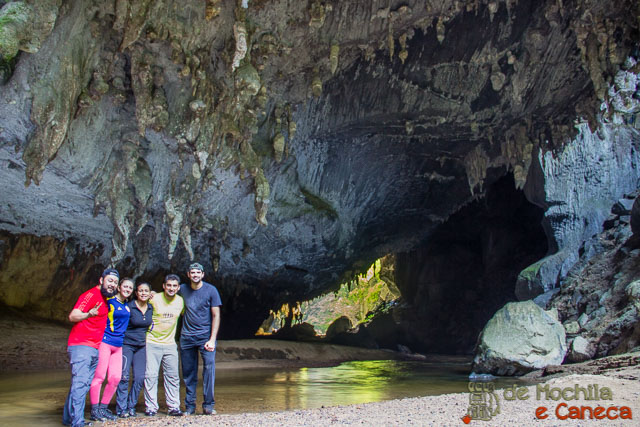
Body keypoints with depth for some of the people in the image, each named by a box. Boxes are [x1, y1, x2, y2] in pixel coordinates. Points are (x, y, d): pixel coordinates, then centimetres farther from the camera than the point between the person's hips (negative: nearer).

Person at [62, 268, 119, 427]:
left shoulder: (104, 297, 16)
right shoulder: (91, 294, -11)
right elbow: (72, 316, -20)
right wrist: (88, 314, -39)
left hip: (95, 348, 9)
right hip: (81, 346, -9)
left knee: (86, 384, 10)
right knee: (80, 382, -15)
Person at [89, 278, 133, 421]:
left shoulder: (128, 305, 14)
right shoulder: (109, 301, -5)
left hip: (118, 345, 7)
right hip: (105, 342, -7)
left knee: (115, 378, 3)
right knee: (99, 376, -5)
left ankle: (103, 408, 16)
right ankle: (94, 410, 3)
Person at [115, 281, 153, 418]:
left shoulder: (151, 308, 5)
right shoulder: (129, 307, -11)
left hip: (141, 346, 5)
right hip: (126, 344, -5)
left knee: (140, 378, -1)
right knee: (124, 376, -8)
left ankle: (131, 406, 14)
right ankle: (121, 409, 3)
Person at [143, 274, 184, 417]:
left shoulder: (180, 301, 3)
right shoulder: (153, 299, -8)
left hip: (170, 344, 3)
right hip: (152, 342, -3)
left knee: (173, 376, 5)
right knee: (150, 375, -4)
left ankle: (174, 406, 13)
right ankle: (151, 407, 7)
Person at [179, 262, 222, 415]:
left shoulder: (211, 290, -3)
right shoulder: (182, 289, 6)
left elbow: (216, 316, -4)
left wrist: (212, 339, -12)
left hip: (205, 335, -3)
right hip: (186, 337, 3)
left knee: (209, 366, -15)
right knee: (188, 372, 6)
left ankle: (208, 405, -6)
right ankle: (189, 406, 18)